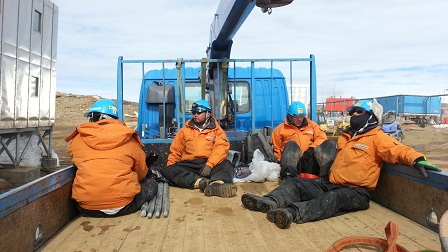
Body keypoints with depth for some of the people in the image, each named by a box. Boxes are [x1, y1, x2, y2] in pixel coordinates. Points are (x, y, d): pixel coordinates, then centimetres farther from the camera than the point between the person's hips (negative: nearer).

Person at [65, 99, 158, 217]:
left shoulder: (77, 140, 5)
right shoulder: (129, 138, 2)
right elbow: (141, 174, 13)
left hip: (87, 209, 2)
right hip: (123, 206, -1)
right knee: (151, 184, 23)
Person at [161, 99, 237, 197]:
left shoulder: (217, 130, 11)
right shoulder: (184, 131, 19)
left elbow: (221, 148, -7)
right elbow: (175, 152, 20)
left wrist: (209, 164, -23)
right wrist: (170, 168, 3)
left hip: (210, 165, -2)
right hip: (189, 165, 2)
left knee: (226, 165, -31)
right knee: (167, 171, -25)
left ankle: (215, 184, -64)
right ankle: (200, 182, -45)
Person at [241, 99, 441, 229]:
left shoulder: (377, 138, -2)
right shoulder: (346, 136, 20)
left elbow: (399, 150, -18)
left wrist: (417, 159, -37)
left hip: (356, 192, -8)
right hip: (330, 183, 8)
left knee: (334, 199, -39)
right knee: (295, 184, -7)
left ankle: (293, 212, -61)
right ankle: (270, 202, -29)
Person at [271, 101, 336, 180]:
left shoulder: (312, 125, 22)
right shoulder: (280, 129, 15)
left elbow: (322, 137, 6)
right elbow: (275, 149, 12)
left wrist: (311, 149, -12)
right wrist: (282, 162, -6)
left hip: (312, 161, 3)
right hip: (293, 163, -2)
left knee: (331, 143, -17)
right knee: (291, 145, -31)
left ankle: (324, 174, -38)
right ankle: (288, 177, -47)